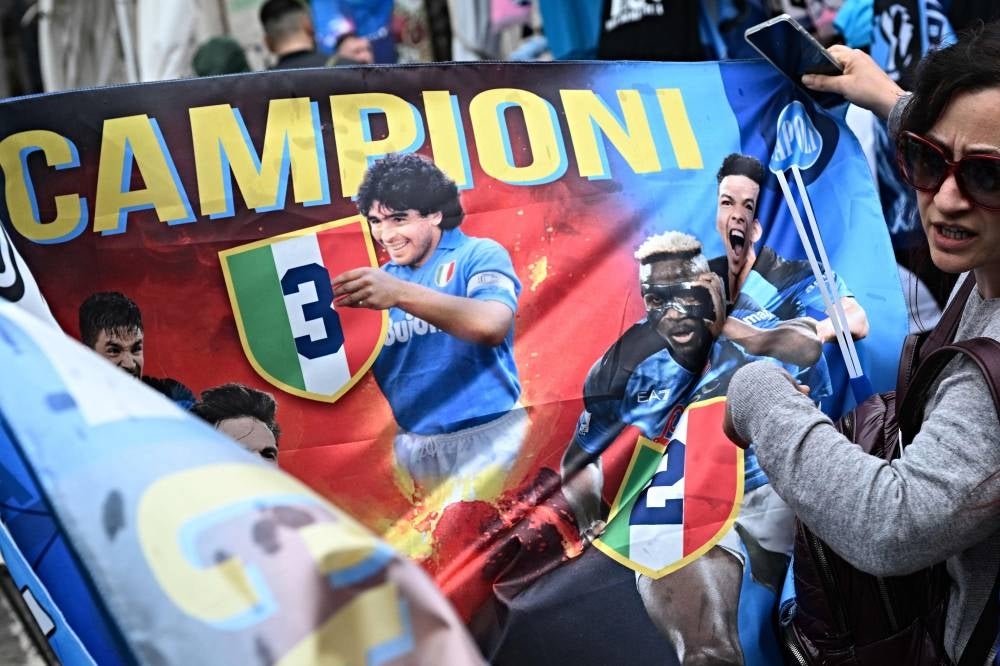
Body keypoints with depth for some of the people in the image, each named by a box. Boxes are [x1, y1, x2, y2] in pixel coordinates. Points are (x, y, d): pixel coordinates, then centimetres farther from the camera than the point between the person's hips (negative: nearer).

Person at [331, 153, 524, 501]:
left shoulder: (479, 255, -3)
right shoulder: (380, 279, 11)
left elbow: (492, 326, -23)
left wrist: (401, 294, -31)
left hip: (486, 438, -4)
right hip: (411, 446, 4)